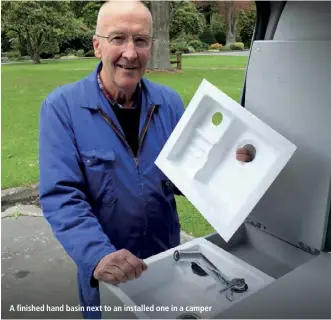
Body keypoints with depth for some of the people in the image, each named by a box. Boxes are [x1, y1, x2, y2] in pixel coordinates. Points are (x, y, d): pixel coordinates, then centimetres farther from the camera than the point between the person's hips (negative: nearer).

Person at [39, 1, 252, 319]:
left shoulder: (169, 102, -4)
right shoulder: (62, 106, -15)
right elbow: (61, 196, -21)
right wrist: (98, 255, -35)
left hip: (167, 260, 4)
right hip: (104, 273, -3)